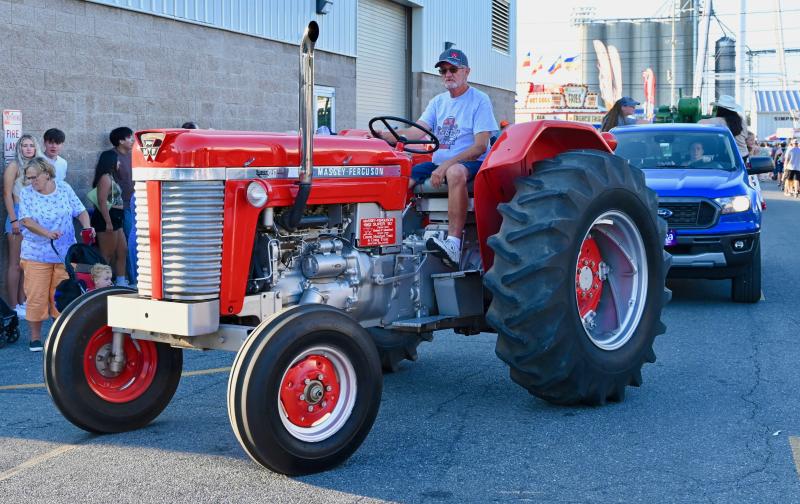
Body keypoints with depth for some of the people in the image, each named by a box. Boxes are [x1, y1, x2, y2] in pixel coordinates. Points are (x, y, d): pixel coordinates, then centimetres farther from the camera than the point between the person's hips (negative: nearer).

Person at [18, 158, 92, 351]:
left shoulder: (64, 189, 3)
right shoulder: (26, 194, -2)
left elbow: (80, 211, 4)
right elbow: (26, 220, -14)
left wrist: (87, 228, -16)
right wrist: (47, 233, -29)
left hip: (65, 253, 1)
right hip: (36, 254, -1)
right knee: (36, 297, -1)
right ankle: (35, 337, 12)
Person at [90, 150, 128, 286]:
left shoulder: (111, 177, 16)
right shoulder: (105, 178, -14)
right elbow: (102, 202, -21)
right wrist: (108, 222, -24)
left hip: (115, 219, 10)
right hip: (107, 219, -10)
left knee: (123, 251, 13)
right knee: (107, 254, -6)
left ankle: (121, 282, 19)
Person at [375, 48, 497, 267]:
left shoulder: (479, 100, -3)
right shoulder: (438, 101, 16)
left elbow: (480, 146, -12)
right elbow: (416, 131, 2)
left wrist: (446, 165, -23)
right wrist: (385, 136, -17)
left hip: (472, 163, -7)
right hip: (440, 162, 7)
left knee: (455, 172, -41)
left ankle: (453, 244, -46)